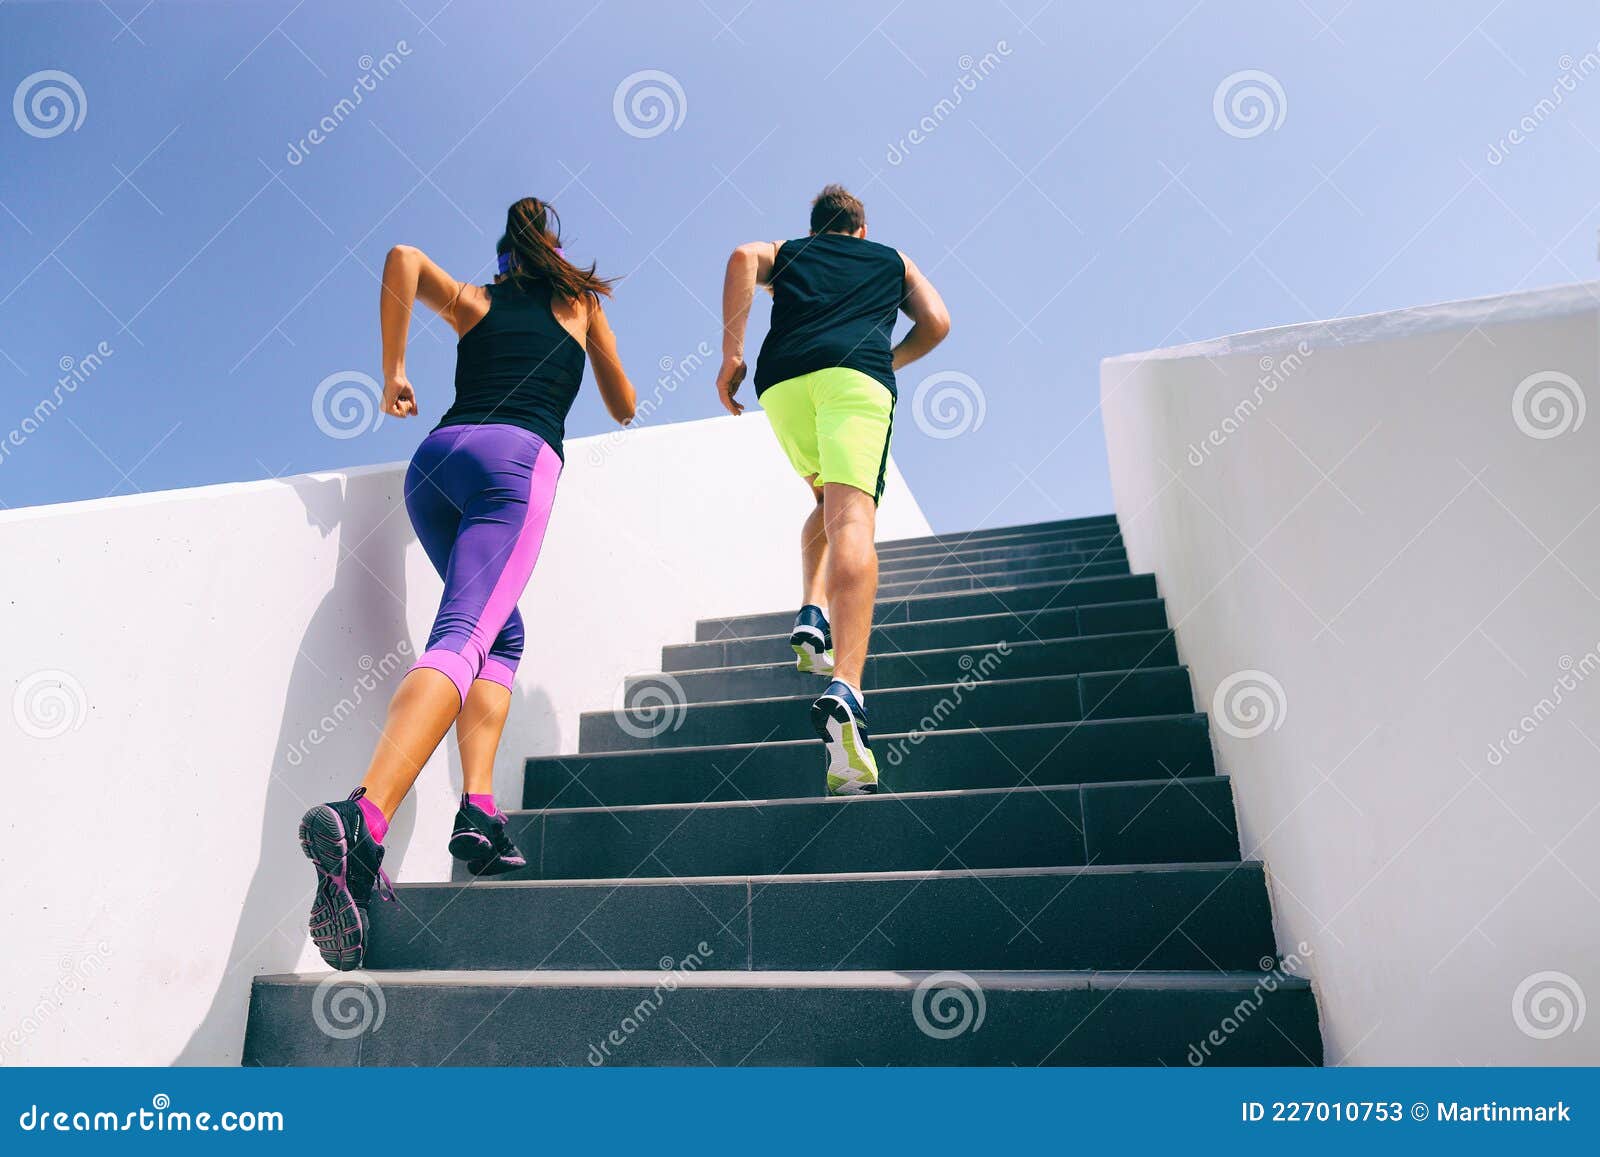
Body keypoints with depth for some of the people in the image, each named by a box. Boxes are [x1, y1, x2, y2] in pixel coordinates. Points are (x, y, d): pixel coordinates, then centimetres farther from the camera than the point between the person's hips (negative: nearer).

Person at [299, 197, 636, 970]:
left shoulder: (473, 301, 28)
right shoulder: (580, 303, 27)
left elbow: (403, 258, 8)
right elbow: (625, 411, 32)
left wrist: (394, 372, 11)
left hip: (437, 454, 4)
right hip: (517, 457, -4)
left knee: (501, 635, 15)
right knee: (459, 640, -21)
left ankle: (478, 808, -2)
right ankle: (361, 817, -42)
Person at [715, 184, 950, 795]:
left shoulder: (786, 251, 33)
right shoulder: (893, 259, 35)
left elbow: (743, 258, 10)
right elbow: (936, 324, 20)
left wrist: (731, 353, 3)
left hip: (782, 379, 2)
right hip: (856, 372, -2)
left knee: (828, 500, 25)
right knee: (853, 519, -20)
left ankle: (812, 614, 2)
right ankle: (844, 688, -39)